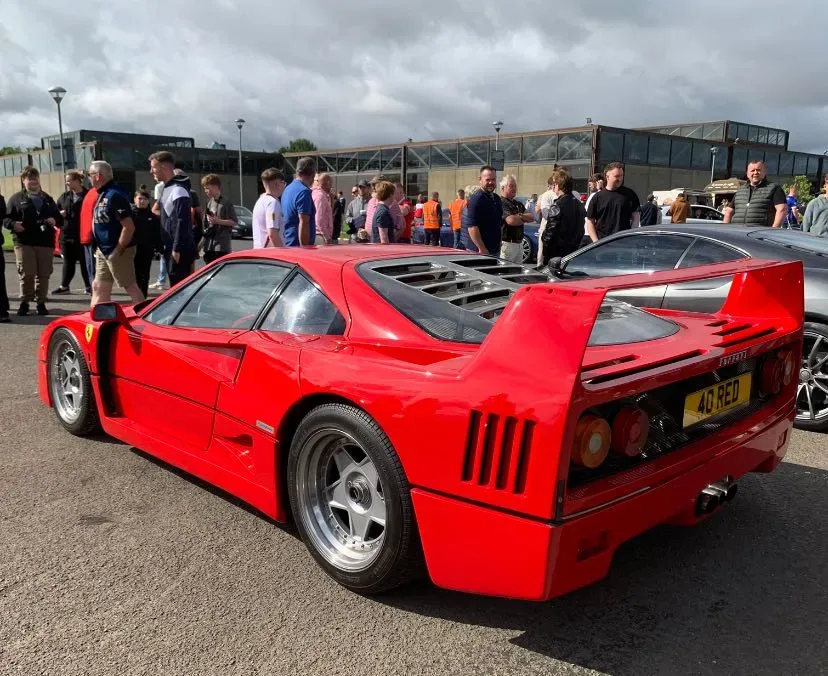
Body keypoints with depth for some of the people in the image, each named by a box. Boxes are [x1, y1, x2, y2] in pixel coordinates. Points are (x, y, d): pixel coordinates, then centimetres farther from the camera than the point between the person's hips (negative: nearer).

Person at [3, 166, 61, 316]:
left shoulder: (47, 199, 19)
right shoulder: (16, 198, 7)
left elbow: (59, 217, 22)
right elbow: (6, 218, 3)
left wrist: (55, 221, -1)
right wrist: (13, 224, -18)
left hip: (45, 242, 3)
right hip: (24, 243, -3)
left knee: (44, 275, 4)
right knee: (26, 274, -5)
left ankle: (41, 303, 12)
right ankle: (24, 302, 8)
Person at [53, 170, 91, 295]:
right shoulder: (64, 197, 11)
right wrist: (59, 214, -1)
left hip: (82, 235, -5)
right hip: (66, 235, 5)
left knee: (84, 262, 3)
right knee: (68, 261, 13)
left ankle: (88, 286, 12)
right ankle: (64, 286, 22)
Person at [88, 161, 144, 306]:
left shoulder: (115, 195, -18)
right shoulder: (103, 194, 13)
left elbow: (129, 227, -23)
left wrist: (118, 251, -20)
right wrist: (99, 248, 14)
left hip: (117, 251, -10)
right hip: (103, 251, 10)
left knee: (130, 286, -4)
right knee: (99, 287, 14)